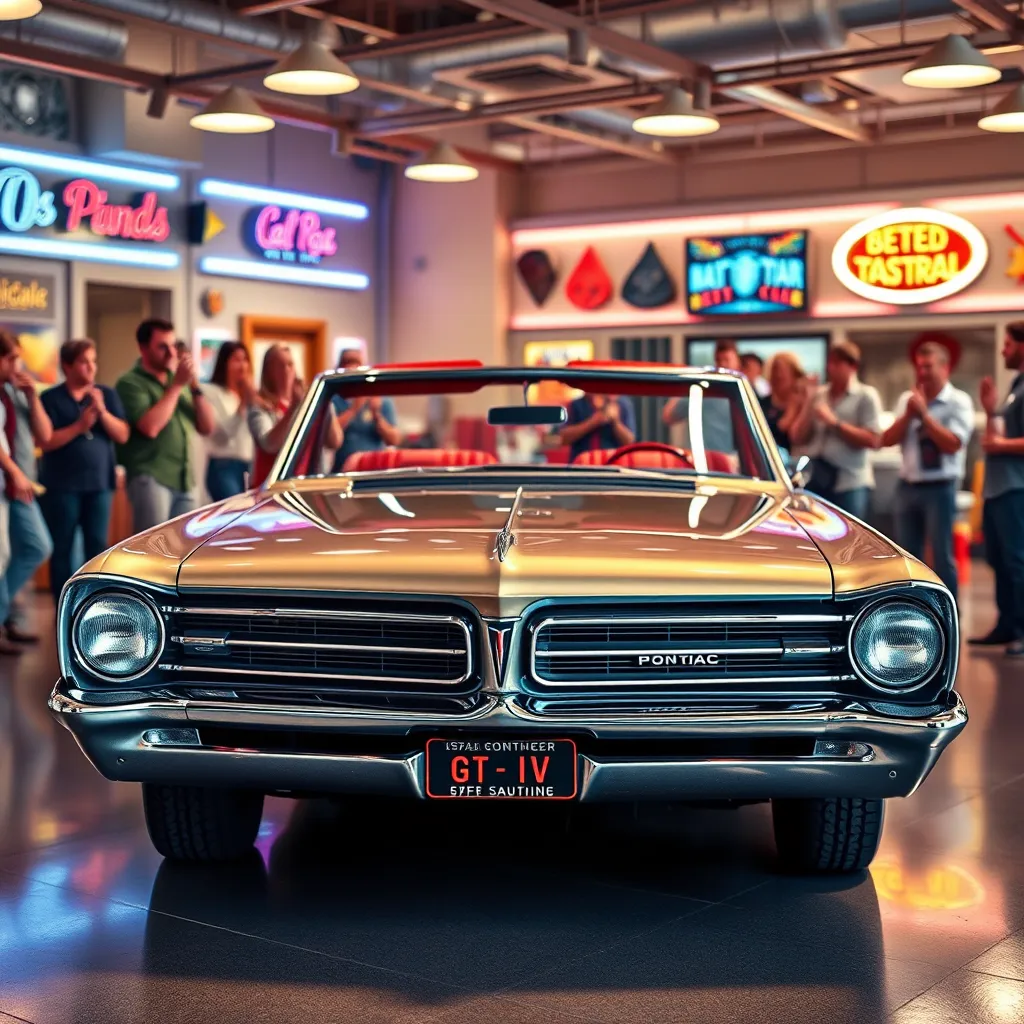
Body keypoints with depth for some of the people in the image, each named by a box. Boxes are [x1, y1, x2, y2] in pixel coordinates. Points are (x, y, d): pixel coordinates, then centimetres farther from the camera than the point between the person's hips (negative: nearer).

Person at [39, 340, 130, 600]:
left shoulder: (107, 394, 7)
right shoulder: (51, 398, -1)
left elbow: (123, 435, 1)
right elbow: (45, 441, -9)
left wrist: (102, 411, -13)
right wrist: (79, 426, -17)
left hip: (99, 483, 2)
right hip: (61, 485, -2)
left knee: (97, 548, 1)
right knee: (62, 549, 2)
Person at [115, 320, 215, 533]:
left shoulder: (178, 379, 16)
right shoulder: (130, 383, -4)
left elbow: (207, 428, 12)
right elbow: (150, 427, -20)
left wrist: (194, 386, -1)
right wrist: (176, 385, -11)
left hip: (184, 482, 7)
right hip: (151, 478, -7)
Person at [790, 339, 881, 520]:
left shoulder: (866, 396, 0)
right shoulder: (818, 395, 14)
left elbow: (872, 440, -10)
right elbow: (798, 438, 11)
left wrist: (835, 423, -13)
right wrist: (808, 405, 0)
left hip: (850, 484, -5)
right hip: (816, 481, 5)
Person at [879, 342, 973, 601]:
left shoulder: (958, 401, -4)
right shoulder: (907, 399, 10)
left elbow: (953, 444, -15)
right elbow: (887, 440, 5)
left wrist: (924, 414, -15)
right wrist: (909, 414, -8)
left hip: (940, 488, -5)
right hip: (908, 487, 5)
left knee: (942, 556, -2)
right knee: (908, 556, 10)